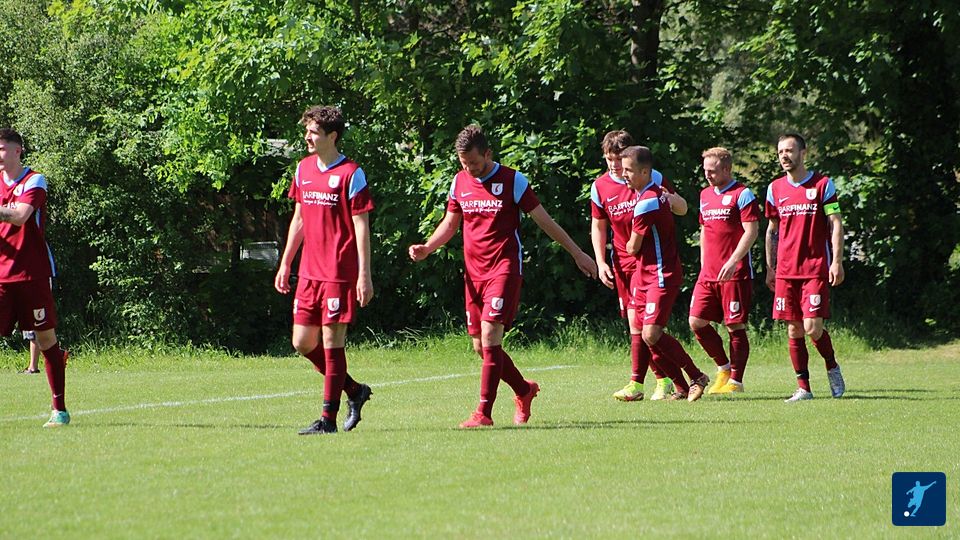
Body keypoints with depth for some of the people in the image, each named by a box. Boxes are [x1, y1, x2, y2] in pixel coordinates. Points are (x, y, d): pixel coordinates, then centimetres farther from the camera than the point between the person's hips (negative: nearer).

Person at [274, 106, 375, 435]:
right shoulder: (304, 169, 12)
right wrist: (285, 264, 19)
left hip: (340, 273, -7)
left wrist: (364, 275, -14)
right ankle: (354, 391, 24)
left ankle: (329, 418, 1)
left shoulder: (350, 174, -9)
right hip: (309, 272, 7)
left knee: (332, 341, -5)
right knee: (303, 343, 7)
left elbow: (361, 226, -10)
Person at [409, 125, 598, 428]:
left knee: (490, 336, -18)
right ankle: (524, 390, 29)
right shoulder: (459, 182, 9)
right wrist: (426, 249, 3)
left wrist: (577, 253, 4)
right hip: (473, 272, 6)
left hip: (504, 267, -6)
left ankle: (484, 412, -17)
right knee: (480, 345, 6)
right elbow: (450, 223, 21)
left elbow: (544, 220, 1)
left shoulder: (513, 181, -5)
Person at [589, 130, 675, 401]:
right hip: (623, 260, 4)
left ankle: (636, 383, -11)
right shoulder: (600, 186, 5)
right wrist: (601, 262, 5)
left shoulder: (652, 178, -4)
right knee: (635, 324, 2)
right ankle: (662, 379, 11)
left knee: (640, 322, -13)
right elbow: (598, 226, 15)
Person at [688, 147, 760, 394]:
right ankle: (723, 368, 16)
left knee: (735, 326, -3)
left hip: (735, 273, -7)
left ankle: (735, 380, 3)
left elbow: (751, 232, -13)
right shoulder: (705, 195, 17)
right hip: (708, 273, 7)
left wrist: (733, 260, -22)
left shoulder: (742, 194, -6)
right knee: (697, 321, 0)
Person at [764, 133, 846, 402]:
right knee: (794, 331, 1)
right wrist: (770, 268, 14)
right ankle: (803, 388, 6)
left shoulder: (823, 184, 0)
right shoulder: (775, 188, 11)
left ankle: (832, 368, 14)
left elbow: (836, 225, -1)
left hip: (816, 267, -4)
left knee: (813, 327, -12)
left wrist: (837, 261, -10)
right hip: (786, 271, 4)